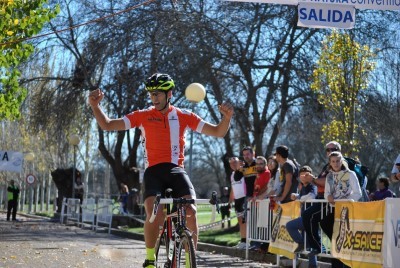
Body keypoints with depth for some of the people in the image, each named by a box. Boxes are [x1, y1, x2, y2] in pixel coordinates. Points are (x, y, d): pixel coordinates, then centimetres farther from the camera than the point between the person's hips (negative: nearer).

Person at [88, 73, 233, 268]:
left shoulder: (183, 116, 7)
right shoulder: (143, 116, 6)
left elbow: (218, 132, 6)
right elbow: (107, 125, 5)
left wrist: (227, 117, -15)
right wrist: (95, 106, -11)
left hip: (176, 169, 1)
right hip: (154, 171, -1)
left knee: (191, 211, -21)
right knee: (153, 215, -23)